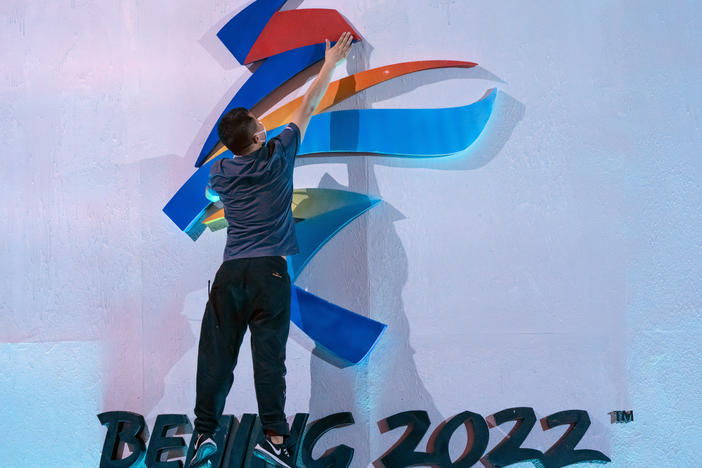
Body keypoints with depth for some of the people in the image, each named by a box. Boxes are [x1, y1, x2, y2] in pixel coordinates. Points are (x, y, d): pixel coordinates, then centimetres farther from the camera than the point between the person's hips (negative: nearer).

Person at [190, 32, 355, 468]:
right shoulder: (277, 156, 4)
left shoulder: (220, 172, 10)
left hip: (230, 272, 2)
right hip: (270, 270, -2)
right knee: (269, 354, -6)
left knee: (217, 354, 2)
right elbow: (307, 107, 15)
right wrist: (331, 63, 26)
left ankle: (205, 432, -2)